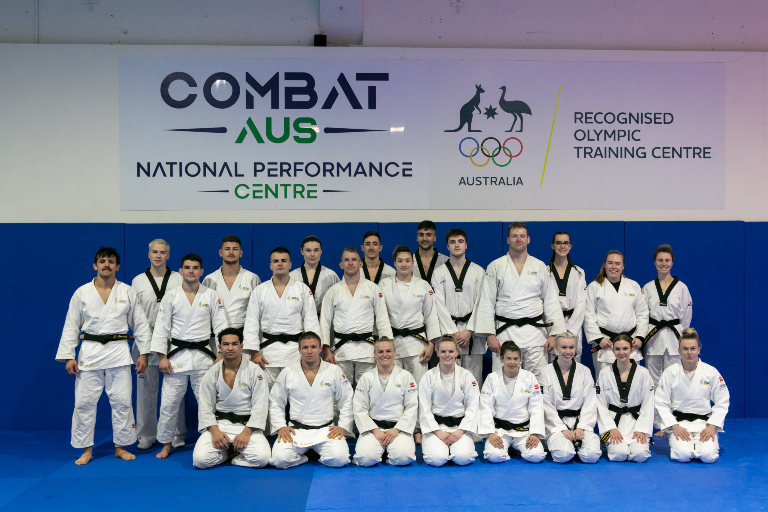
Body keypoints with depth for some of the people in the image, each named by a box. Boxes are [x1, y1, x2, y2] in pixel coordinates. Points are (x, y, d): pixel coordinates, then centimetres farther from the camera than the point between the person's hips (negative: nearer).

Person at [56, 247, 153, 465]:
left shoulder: (128, 292, 4)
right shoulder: (82, 293, 3)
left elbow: (140, 324, 6)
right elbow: (71, 326, 5)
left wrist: (144, 353, 1)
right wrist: (68, 356, -2)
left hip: (119, 352, 0)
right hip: (90, 352, 0)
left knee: (122, 401, 2)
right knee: (84, 402, 1)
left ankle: (121, 447, 18)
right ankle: (86, 450, 15)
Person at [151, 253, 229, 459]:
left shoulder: (212, 295, 3)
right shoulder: (171, 296, 3)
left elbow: (221, 326, 2)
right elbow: (161, 328, 3)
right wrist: (162, 357, -3)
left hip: (203, 355, 0)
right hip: (177, 355, 1)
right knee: (168, 403, 4)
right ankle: (166, 444, 21)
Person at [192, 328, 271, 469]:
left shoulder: (254, 371, -3)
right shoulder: (212, 373, 4)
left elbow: (260, 405, -6)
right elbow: (205, 406, 4)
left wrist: (247, 432, -15)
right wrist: (214, 431, -11)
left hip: (246, 424, -1)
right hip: (219, 423, 2)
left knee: (262, 458, -26)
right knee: (200, 460, -21)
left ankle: (236, 454, 4)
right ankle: (224, 451, 9)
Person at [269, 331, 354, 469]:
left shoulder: (335, 371, 3)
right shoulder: (287, 373, 5)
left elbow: (347, 402, 8)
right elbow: (275, 403, 10)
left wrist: (343, 426, -3)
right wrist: (280, 427, -2)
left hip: (326, 430, 0)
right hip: (296, 430, 1)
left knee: (339, 459, -26)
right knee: (279, 460, -25)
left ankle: (320, 455, 7)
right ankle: (303, 457, 6)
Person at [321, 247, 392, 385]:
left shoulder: (373, 289, 8)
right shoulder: (333, 291, 10)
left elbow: (383, 321, 8)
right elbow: (325, 322, 10)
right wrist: (326, 349, 0)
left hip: (366, 348, 0)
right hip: (341, 347, 1)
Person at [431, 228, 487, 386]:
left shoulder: (478, 271, 8)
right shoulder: (439, 273, 8)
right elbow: (439, 305, 1)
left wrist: (469, 331, -9)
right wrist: (453, 332, -8)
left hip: (472, 333, 0)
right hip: (448, 330, 0)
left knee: (474, 378, 0)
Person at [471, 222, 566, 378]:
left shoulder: (540, 266, 9)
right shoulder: (495, 267, 5)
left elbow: (551, 301, 10)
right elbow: (486, 302, 2)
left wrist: (553, 334, 3)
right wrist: (490, 335, -4)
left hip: (535, 330, 1)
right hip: (505, 332, -1)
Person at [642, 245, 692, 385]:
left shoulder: (682, 288, 4)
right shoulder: (647, 288, 8)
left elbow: (687, 316, 7)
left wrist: (683, 340, 5)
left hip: (674, 338, -1)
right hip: (653, 338, 1)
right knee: (652, 380, 3)